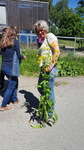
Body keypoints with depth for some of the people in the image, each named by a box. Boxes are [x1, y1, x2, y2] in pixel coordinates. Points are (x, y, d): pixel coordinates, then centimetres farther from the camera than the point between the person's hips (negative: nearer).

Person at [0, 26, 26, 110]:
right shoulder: (15, 41, -11)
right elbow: (18, 56, -9)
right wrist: (23, 57, 10)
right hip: (11, 67, -7)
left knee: (15, 82, 23)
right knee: (11, 86, 7)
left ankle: (15, 100, 35)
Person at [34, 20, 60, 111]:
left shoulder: (50, 36, -7)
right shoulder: (43, 40, 20)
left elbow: (57, 52, -18)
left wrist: (51, 65, -22)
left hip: (50, 69, -10)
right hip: (43, 69, 10)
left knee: (49, 90, 0)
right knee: (40, 88, 19)